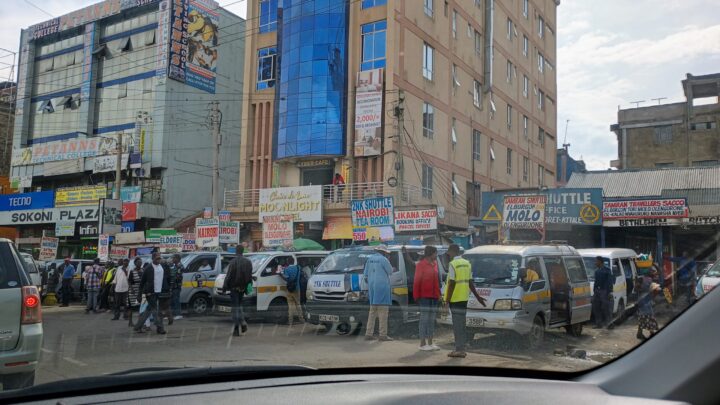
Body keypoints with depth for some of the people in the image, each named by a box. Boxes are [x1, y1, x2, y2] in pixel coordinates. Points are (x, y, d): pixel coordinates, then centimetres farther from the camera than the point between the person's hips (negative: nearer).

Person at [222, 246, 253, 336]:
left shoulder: (233, 262, -13)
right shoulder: (248, 262, 4)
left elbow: (228, 276, -13)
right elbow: (250, 276, 9)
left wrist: (224, 287, -6)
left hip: (234, 287, -5)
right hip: (243, 287, 5)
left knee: (235, 307, -1)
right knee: (239, 305, 21)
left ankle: (236, 329, -3)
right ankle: (242, 322, 5)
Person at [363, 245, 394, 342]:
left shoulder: (370, 259, 10)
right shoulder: (383, 259, -9)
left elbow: (365, 274, 13)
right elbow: (390, 271, 1)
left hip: (372, 287, 7)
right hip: (382, 287, -7)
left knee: (372, 311, 14)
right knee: (383, 311, -4)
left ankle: (369, 334, 13)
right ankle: (383, 335, -4)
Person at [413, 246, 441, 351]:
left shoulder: (434, 264, 14)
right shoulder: (421, 264, -7)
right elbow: (417, 281, -9)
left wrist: (438, 294, 12)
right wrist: (417, 296, -12)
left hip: (434, 296, 7)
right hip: (424, 296, -7)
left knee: (432, 319, 10)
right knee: (424, 319, -4)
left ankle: (430, 342, 17)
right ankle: (422, 343, 1)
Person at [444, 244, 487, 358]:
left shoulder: (453, 264, -12)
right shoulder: (467, 263, 12)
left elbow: (452, 283, -16)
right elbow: (470, 282, 11)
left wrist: (448, 299, -14)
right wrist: (477, 296, 19)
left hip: (455, 298, -7)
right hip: (464, 298, 7)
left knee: (457, 324, -3)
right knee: (461, 324, 13)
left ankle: (459, 349, -2)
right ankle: (461, 349, 17)